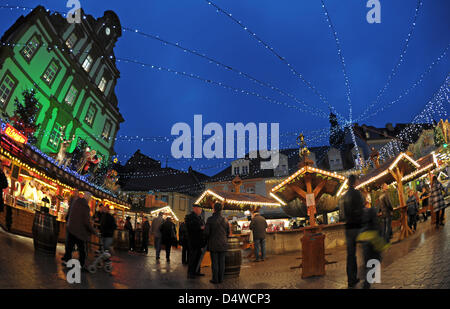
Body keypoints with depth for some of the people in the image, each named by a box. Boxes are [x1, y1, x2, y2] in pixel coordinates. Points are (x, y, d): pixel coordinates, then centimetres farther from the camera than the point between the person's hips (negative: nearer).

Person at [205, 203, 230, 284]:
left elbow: (206, 232, -11)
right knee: (222, 262, 7)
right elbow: (228, 232, 7)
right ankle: (221, 278, 12)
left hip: (213, 244, -3)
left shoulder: (210, 219, -10)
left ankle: (215, 279, 5)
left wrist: (208, 239, 9)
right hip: (223, 244, 3)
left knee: (214, 262, 2)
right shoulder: (225, 220, 0)